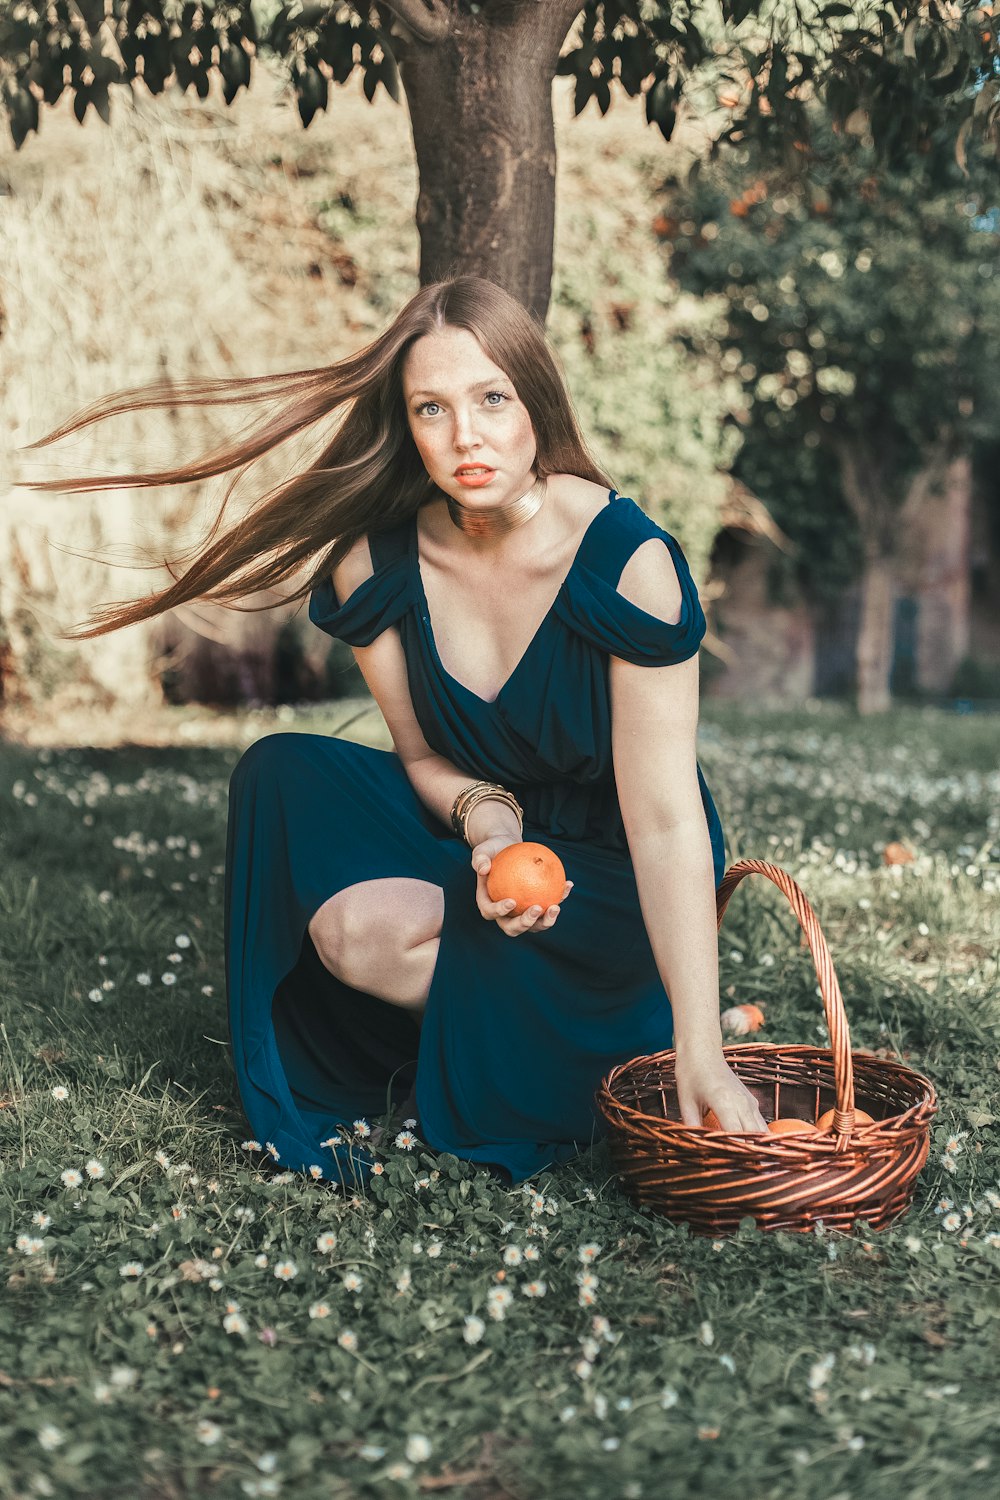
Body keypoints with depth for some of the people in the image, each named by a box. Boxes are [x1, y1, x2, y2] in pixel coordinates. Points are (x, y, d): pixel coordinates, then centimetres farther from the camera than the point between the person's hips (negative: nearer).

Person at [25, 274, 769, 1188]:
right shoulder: (377, 560, -11)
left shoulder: (626, 557, -24)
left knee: (371, 932, -27)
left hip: (612, 870, -4)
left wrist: (702, 1053, -29)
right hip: (479, 830, 5)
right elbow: (424, 757, 1)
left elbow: (665, 819, -27)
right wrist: (488, 822, -23)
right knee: (283, 778, -20)